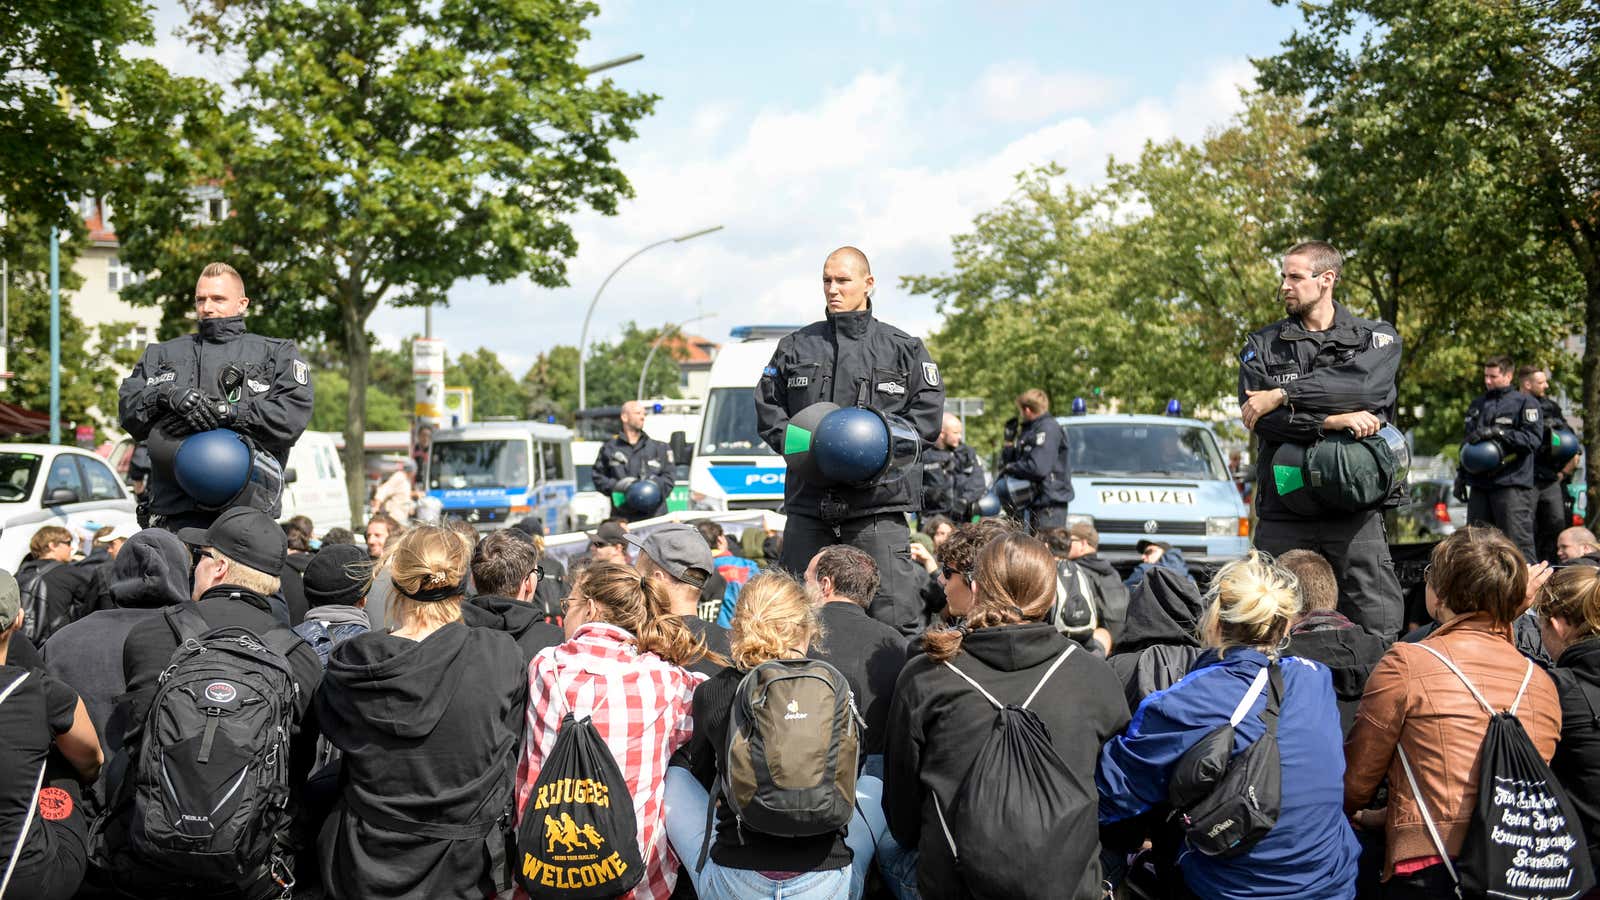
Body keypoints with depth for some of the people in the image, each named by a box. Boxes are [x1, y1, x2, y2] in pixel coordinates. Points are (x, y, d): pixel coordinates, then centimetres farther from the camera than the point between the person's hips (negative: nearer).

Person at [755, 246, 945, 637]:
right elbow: (767, 407, 15)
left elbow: (928, 413, 2)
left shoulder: (903, 348, 7)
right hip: (808, 501, 3)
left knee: (893, 610, -8)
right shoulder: (796, 346, 15)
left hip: (878, 498, -3)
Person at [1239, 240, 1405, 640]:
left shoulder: (1377, 337, 10)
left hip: (1355, 511, -1)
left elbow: (1365, 385, -13)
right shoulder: (1262, 346, 12)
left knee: (1378, 632, 0)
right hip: (1283, 512, 1)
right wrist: (1332, 420, -14)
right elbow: (1258, 417, -5)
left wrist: (1282, 395, -12)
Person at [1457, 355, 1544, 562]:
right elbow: (1466, 443, 26)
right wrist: (1461, 477, 21)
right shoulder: (1477, 405, 20)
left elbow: (1533, 439, -12)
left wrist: (1499, 433, -16)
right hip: (1479, 486, 6)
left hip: (1512, 485, -6)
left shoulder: (1525, 403, 1)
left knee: (1518, 541, -10)